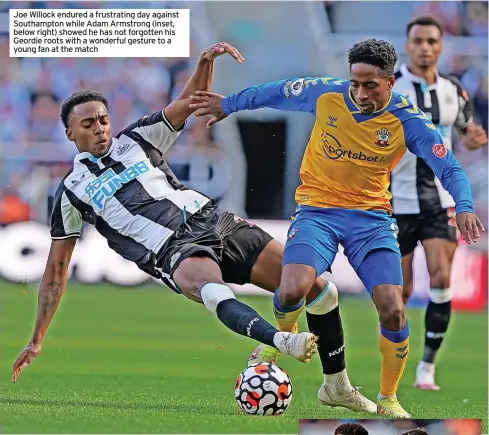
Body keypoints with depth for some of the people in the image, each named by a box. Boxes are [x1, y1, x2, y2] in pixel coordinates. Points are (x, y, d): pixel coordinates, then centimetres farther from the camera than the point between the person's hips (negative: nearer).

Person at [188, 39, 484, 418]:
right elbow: (273, 92, 10)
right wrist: (228, 104, 23)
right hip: (317, 210, 0)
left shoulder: (408, 120, -10)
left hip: (372, 216, 0)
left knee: (393, 310, -15)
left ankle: (388, 399, 9)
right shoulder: (325, 94, -7)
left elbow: (450, 169, -9)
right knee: (292, 290, -26)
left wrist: (464, 207, -27)